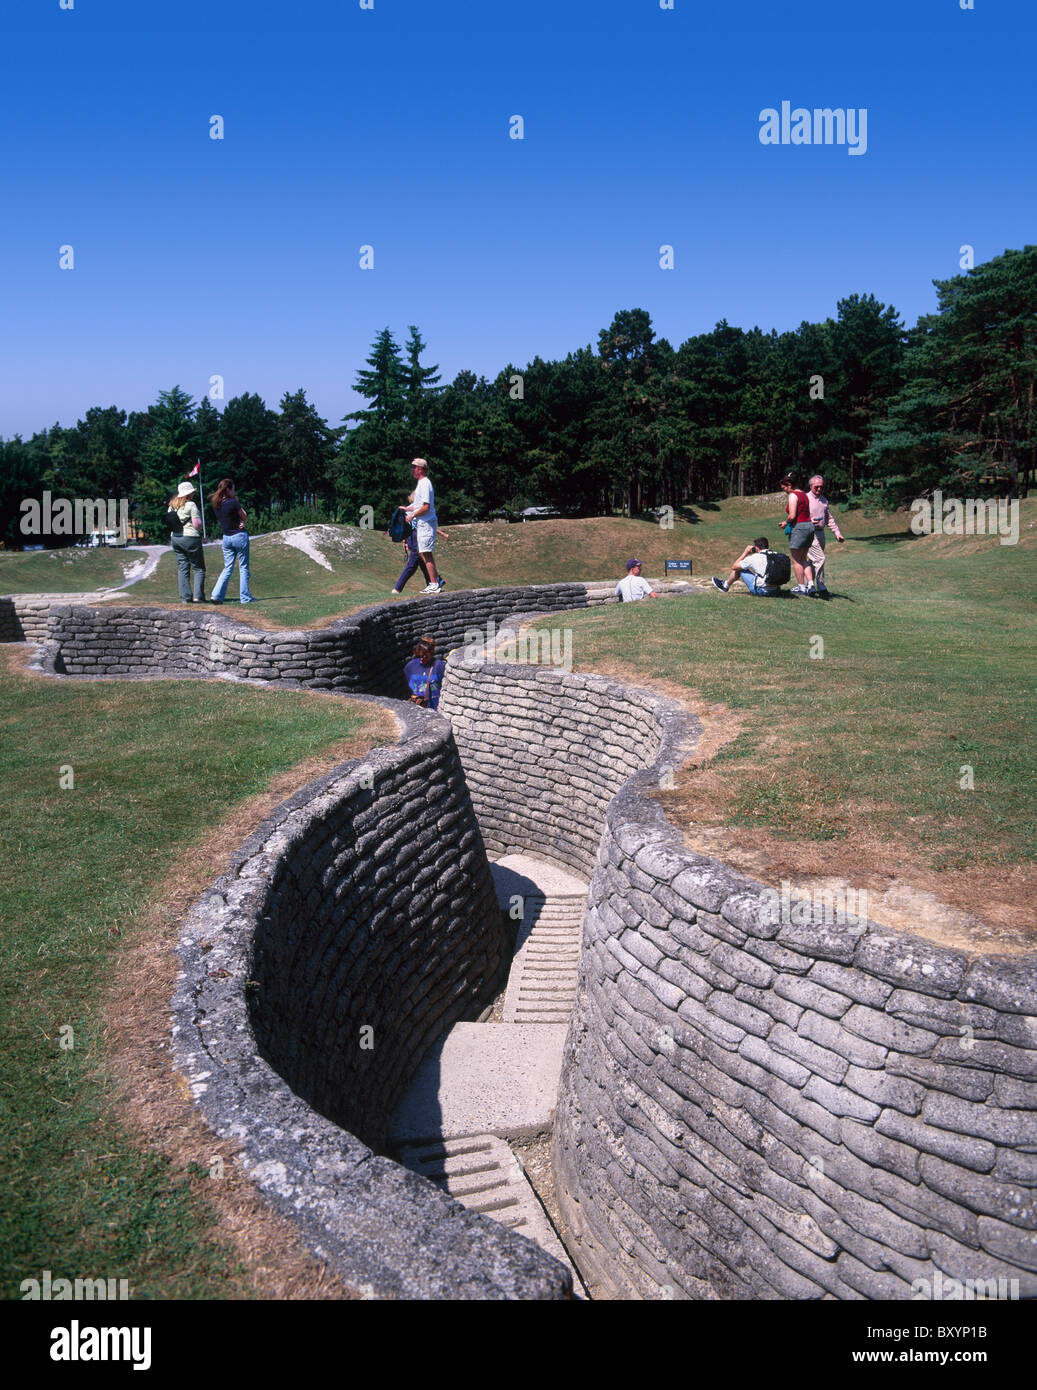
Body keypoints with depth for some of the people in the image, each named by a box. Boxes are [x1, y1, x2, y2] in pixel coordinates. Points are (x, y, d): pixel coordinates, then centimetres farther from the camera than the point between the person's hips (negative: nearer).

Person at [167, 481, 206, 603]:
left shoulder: (172, 506, 10)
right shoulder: (191, 505, -11)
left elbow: (170, 524, 14)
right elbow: (197, 524, -14)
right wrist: (199, 528, 6)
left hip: (175, 538, 7)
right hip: (190, 538, -7)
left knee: (182, 568, 8)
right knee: (198, 568, 2)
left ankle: (185, 597, 5)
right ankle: (198, 596, -5)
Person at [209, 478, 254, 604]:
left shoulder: (215, 504, 4)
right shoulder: (232, 503, -16)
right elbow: (245, 517, -4)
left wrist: (239, 522, -5)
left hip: (226, 537, 6)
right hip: (239, 536, -6)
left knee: (227, 568, 11)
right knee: (243, 568, 4)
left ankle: (217, 595, 0)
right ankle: (245, 597, 7)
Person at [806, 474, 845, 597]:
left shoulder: (824, 500, 18)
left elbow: (829, 518, 22)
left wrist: (837, 532, 13)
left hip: (820, 533, 7)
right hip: (810, 533, -7)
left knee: (813, 561, 10)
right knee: (820, 559, -14)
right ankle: (821, 587, -10)